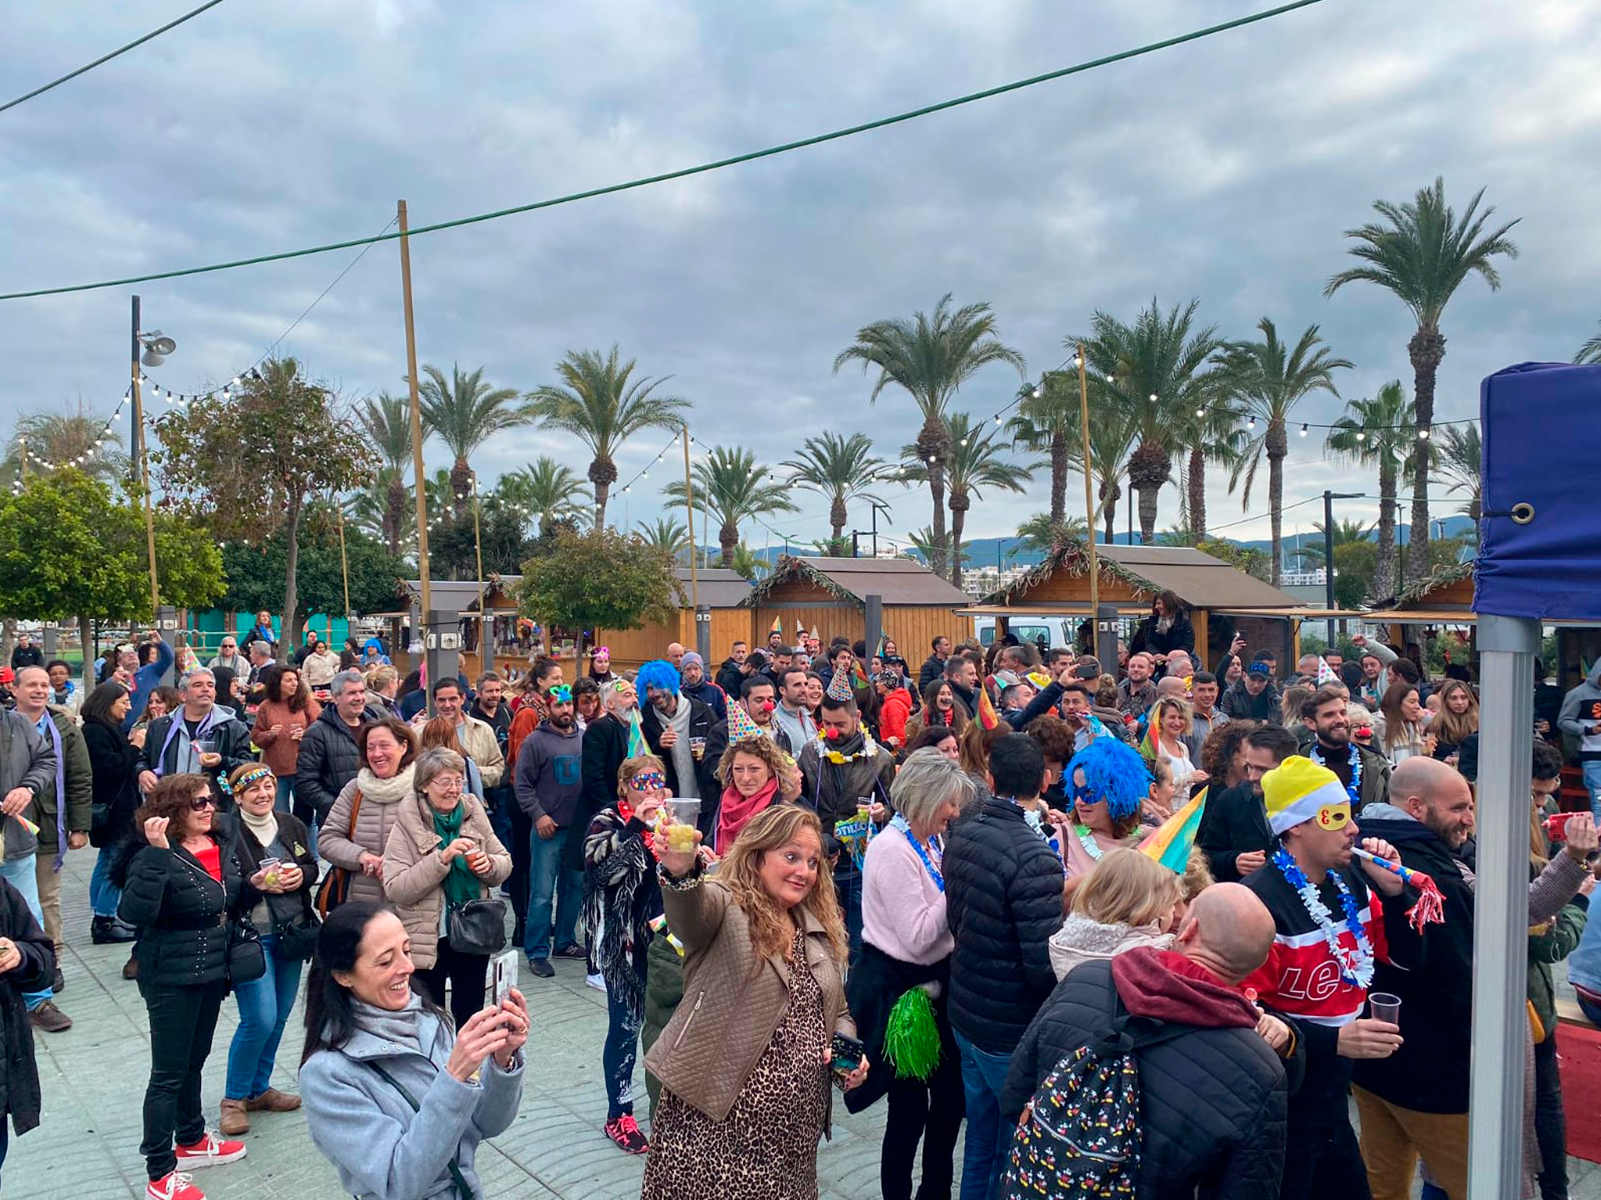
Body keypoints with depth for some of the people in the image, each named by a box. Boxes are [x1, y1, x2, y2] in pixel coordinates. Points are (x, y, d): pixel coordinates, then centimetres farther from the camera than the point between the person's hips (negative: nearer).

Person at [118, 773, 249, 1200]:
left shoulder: (220, 846, 2)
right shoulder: (157, 857, -20)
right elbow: (133, 912, -36)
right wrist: (156, 853, -41)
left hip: (212, 972, 7)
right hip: (172, 979, -7)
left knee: (194, 1062, 22)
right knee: (169, 1074, 3)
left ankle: (191, 1141, 40)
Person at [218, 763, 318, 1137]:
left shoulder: (292, 826, 5)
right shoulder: (225, 832, -13)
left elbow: (312, 866, 13)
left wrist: (301, 876, -8)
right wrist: (254, 885, -26)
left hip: (291, 933, 6)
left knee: (279, 1017, 15)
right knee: (260, 1019, -9)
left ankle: (258, 1089, 33)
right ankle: (234, 1098, 14)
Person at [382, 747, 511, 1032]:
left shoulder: (473, 811, -2)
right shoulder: (407, 823, -13)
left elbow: (505, 861, 6)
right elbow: (394, 889, -20)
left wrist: (490, 865, -16)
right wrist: (441, 859, -27)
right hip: (427, 940, -3)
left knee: (470, 1019, 20)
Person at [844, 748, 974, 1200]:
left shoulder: (931, 841, 3)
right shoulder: (893, 850, -22)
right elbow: (917, 937, -23)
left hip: (932, 981, 8)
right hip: (897, 988, -8)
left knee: (951, 1091, 18)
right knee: (910, 1105, 7)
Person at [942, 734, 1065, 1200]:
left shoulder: (961, 835, -2)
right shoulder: (1034, 858, -25)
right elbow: (1045, 965, -24)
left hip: (965, 1013, 7)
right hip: (1012, 1030, -7)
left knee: (980, 1139, 22)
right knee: (1015, 1150, 12)